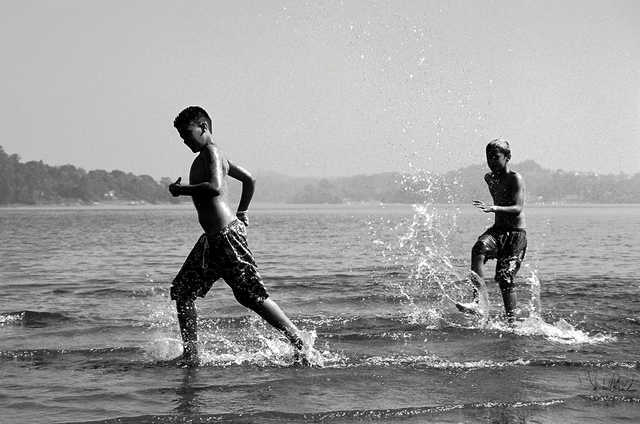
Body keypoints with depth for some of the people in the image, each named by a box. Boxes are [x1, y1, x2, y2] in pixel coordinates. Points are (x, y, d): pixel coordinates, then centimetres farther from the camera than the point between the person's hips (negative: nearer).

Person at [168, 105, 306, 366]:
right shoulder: (211, 155, 18)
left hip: (226, 234, -10)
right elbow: (249, 179, 29)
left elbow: (215, 188, -28)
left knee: (253, 296, -6)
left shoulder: (211, 152, -11)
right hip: (212, 238, 10)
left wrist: (182, 190, -15)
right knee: (182, 292, 8)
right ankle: (190, 355, 11)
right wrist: (241, 213, 31)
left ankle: (299, 343, 1)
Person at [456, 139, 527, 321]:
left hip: (516, 233, -5)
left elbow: (518, 208, -24)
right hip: (497, 230, 5)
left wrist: (494, 208, -37)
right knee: (479, 249, -27)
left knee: (505, 277, -13)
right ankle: (480, 300, -39)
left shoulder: (515, 179, -11)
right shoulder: (489, 178, 12)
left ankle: (511, 320, -3)